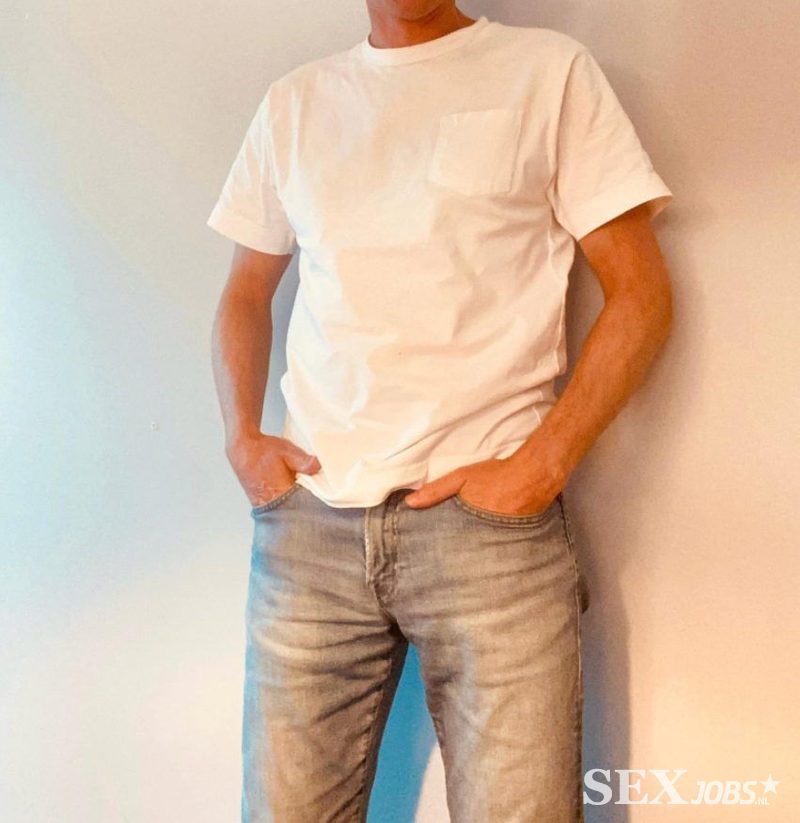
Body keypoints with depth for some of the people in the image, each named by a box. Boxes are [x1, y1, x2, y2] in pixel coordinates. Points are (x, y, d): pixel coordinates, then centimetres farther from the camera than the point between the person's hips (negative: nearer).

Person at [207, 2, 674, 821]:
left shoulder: (549, 69, 7)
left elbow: (641, 292, 2)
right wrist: (241, 435, 5)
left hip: (489, 514, -2)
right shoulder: (292, 101, 16)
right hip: (307, 518, 3)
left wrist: (537, 468, -9)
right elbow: (245, 293, 22)